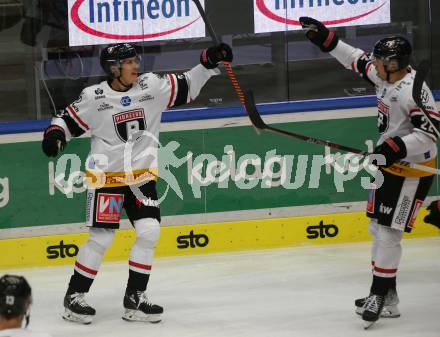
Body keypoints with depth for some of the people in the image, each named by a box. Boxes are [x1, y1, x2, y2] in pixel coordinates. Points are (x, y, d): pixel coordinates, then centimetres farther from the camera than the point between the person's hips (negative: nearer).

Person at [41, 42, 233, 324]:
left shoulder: (152, 86, 0)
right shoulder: (94, 97, -9)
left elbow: (187, 88, 7)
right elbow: (69, 120, 1)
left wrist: (209, 63, -3)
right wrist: (55, 134, -18)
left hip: (142, 176, 4)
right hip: (107, 177, -4)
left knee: (149, 233, -5)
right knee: (101, 238, -6)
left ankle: (135, 298, 7)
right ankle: (74, 296, 8)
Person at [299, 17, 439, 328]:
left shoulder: (413, 90, -24)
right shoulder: (387, 77, 3)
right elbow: (358, 61, 18)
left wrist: (396, 147, -33)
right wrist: (325, 39, 16)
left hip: (413, 170, -10)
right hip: (388, 164, 10)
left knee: (388, 233, -12)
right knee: (377, 228, 14)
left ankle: (383, 297, -7)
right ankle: (383, 294, 23)